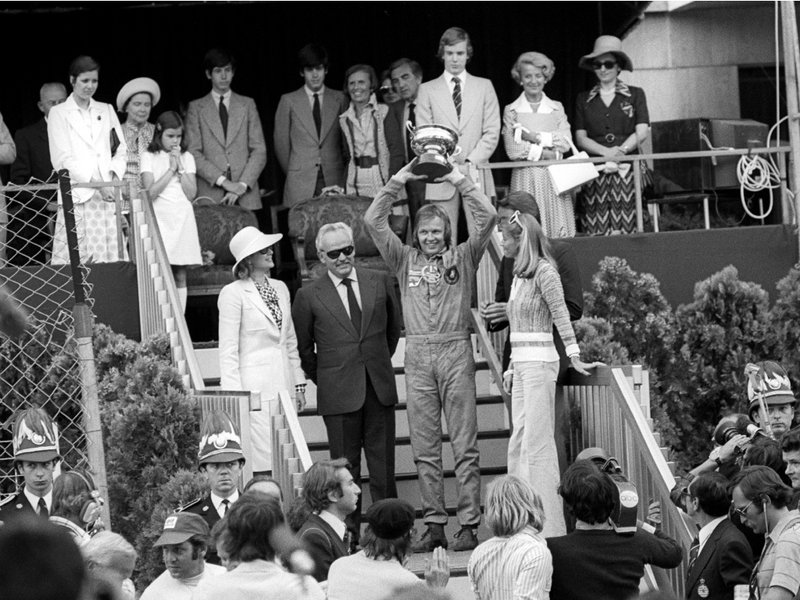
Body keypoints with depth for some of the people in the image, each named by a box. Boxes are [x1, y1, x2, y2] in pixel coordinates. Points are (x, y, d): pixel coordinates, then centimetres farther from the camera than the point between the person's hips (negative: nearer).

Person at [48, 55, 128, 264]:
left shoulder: (106, 111, 19)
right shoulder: (59, 113, 6)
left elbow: (121, 150, 17)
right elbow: (62, 160, -2)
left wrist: (114, 174, -5)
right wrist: (96, 184, -12)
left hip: (108, 195, 4)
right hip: (77, 196, -4)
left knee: (110, 256, -5)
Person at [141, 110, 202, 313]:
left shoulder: (186, 158, 11)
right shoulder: (149, 157, 2)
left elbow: (191, 193, 3)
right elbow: (150, 192, -9)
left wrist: (180, 167, -4)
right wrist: (171, 169, -7)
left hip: (182, 218, 3)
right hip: (160, 218, -3)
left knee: (180, 276, 3)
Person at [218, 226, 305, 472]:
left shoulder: (280, 288, 14)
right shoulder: (233, 293, -7)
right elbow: (228, 349, -7)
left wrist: (298, 384, 14)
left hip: (284, 384, 7)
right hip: (256, 387, -7)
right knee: (264, 459, -11)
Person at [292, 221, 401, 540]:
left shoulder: (380, 282, 6)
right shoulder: (309, 296, -1)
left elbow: (393, 328, 19)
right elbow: (303, 348, 8)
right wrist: (322, 379, 9)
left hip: (380, 388, 2)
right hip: (339, 392, -2)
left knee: (383, 465, 4)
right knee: (345, 467, 0)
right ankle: (349, 532, 5)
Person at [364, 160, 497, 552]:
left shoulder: (462, 257, 9)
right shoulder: (405, 260, 14)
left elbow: (487, 218, 0)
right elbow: (373, 222, 9)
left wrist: (460, 182, 0)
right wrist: (396, 184, 5)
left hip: (455, 350, -2)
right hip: (417, 354, 2)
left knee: (464, 444, -3)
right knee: (424, 447, 3)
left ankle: (469, 525, -3)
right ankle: (434, 525, 6)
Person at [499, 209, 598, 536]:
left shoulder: (543, 271, -10)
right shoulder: (520, 274, 15)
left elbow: (561, 315, -13)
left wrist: (574, 356, -15)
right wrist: (511, 368, 17)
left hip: (538, 362, -9)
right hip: (522, 363, 9)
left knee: (538, 442, -8)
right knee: (519, 443, 7)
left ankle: (550, 526, -5)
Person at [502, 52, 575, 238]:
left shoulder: (557, 109, 11)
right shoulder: (512, 111, 5)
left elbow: (566, 143, 0)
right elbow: (513, 150, -6)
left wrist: (534, 137, -9)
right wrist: (547, 154, -10)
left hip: (554, 179, 2)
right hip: (526, 179, -2)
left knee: (558, 229, -3)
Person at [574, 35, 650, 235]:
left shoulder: (635, 95, 11)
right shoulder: (583, 99, 15)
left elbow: (642, 132, 2)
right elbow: (580, 138, 7)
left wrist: (621, 151, -15)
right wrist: (606, 152, -11)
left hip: (627, 171, -1)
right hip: (594, 171, 1)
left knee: (624, 229, -10)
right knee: (596, 231, -7)